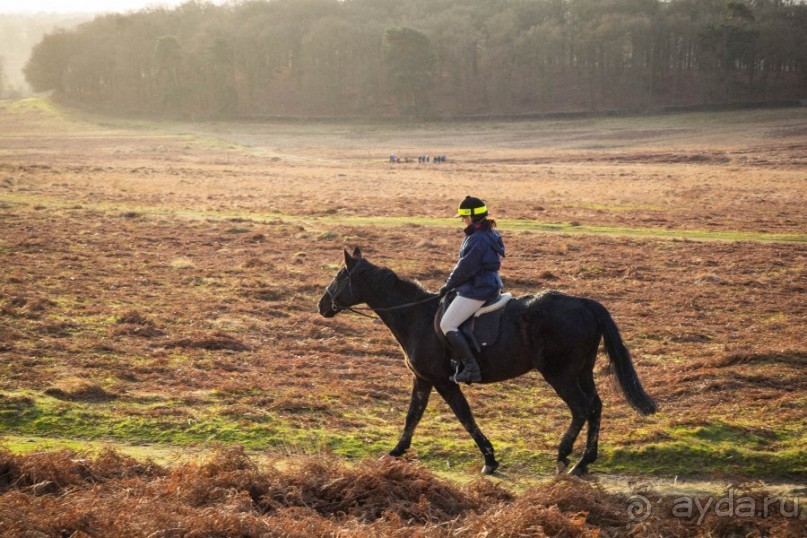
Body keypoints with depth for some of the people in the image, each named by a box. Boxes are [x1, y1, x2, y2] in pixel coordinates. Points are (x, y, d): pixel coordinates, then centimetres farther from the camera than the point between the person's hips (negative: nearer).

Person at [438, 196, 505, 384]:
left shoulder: (478, 239, -21)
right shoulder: (489, 234, 13)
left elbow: (465, 268, -19)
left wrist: (448, 285, -5)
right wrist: (453, 284, 19)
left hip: (476, 290, -11)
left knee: (447, 325, -11)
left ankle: (471, 368, -15)